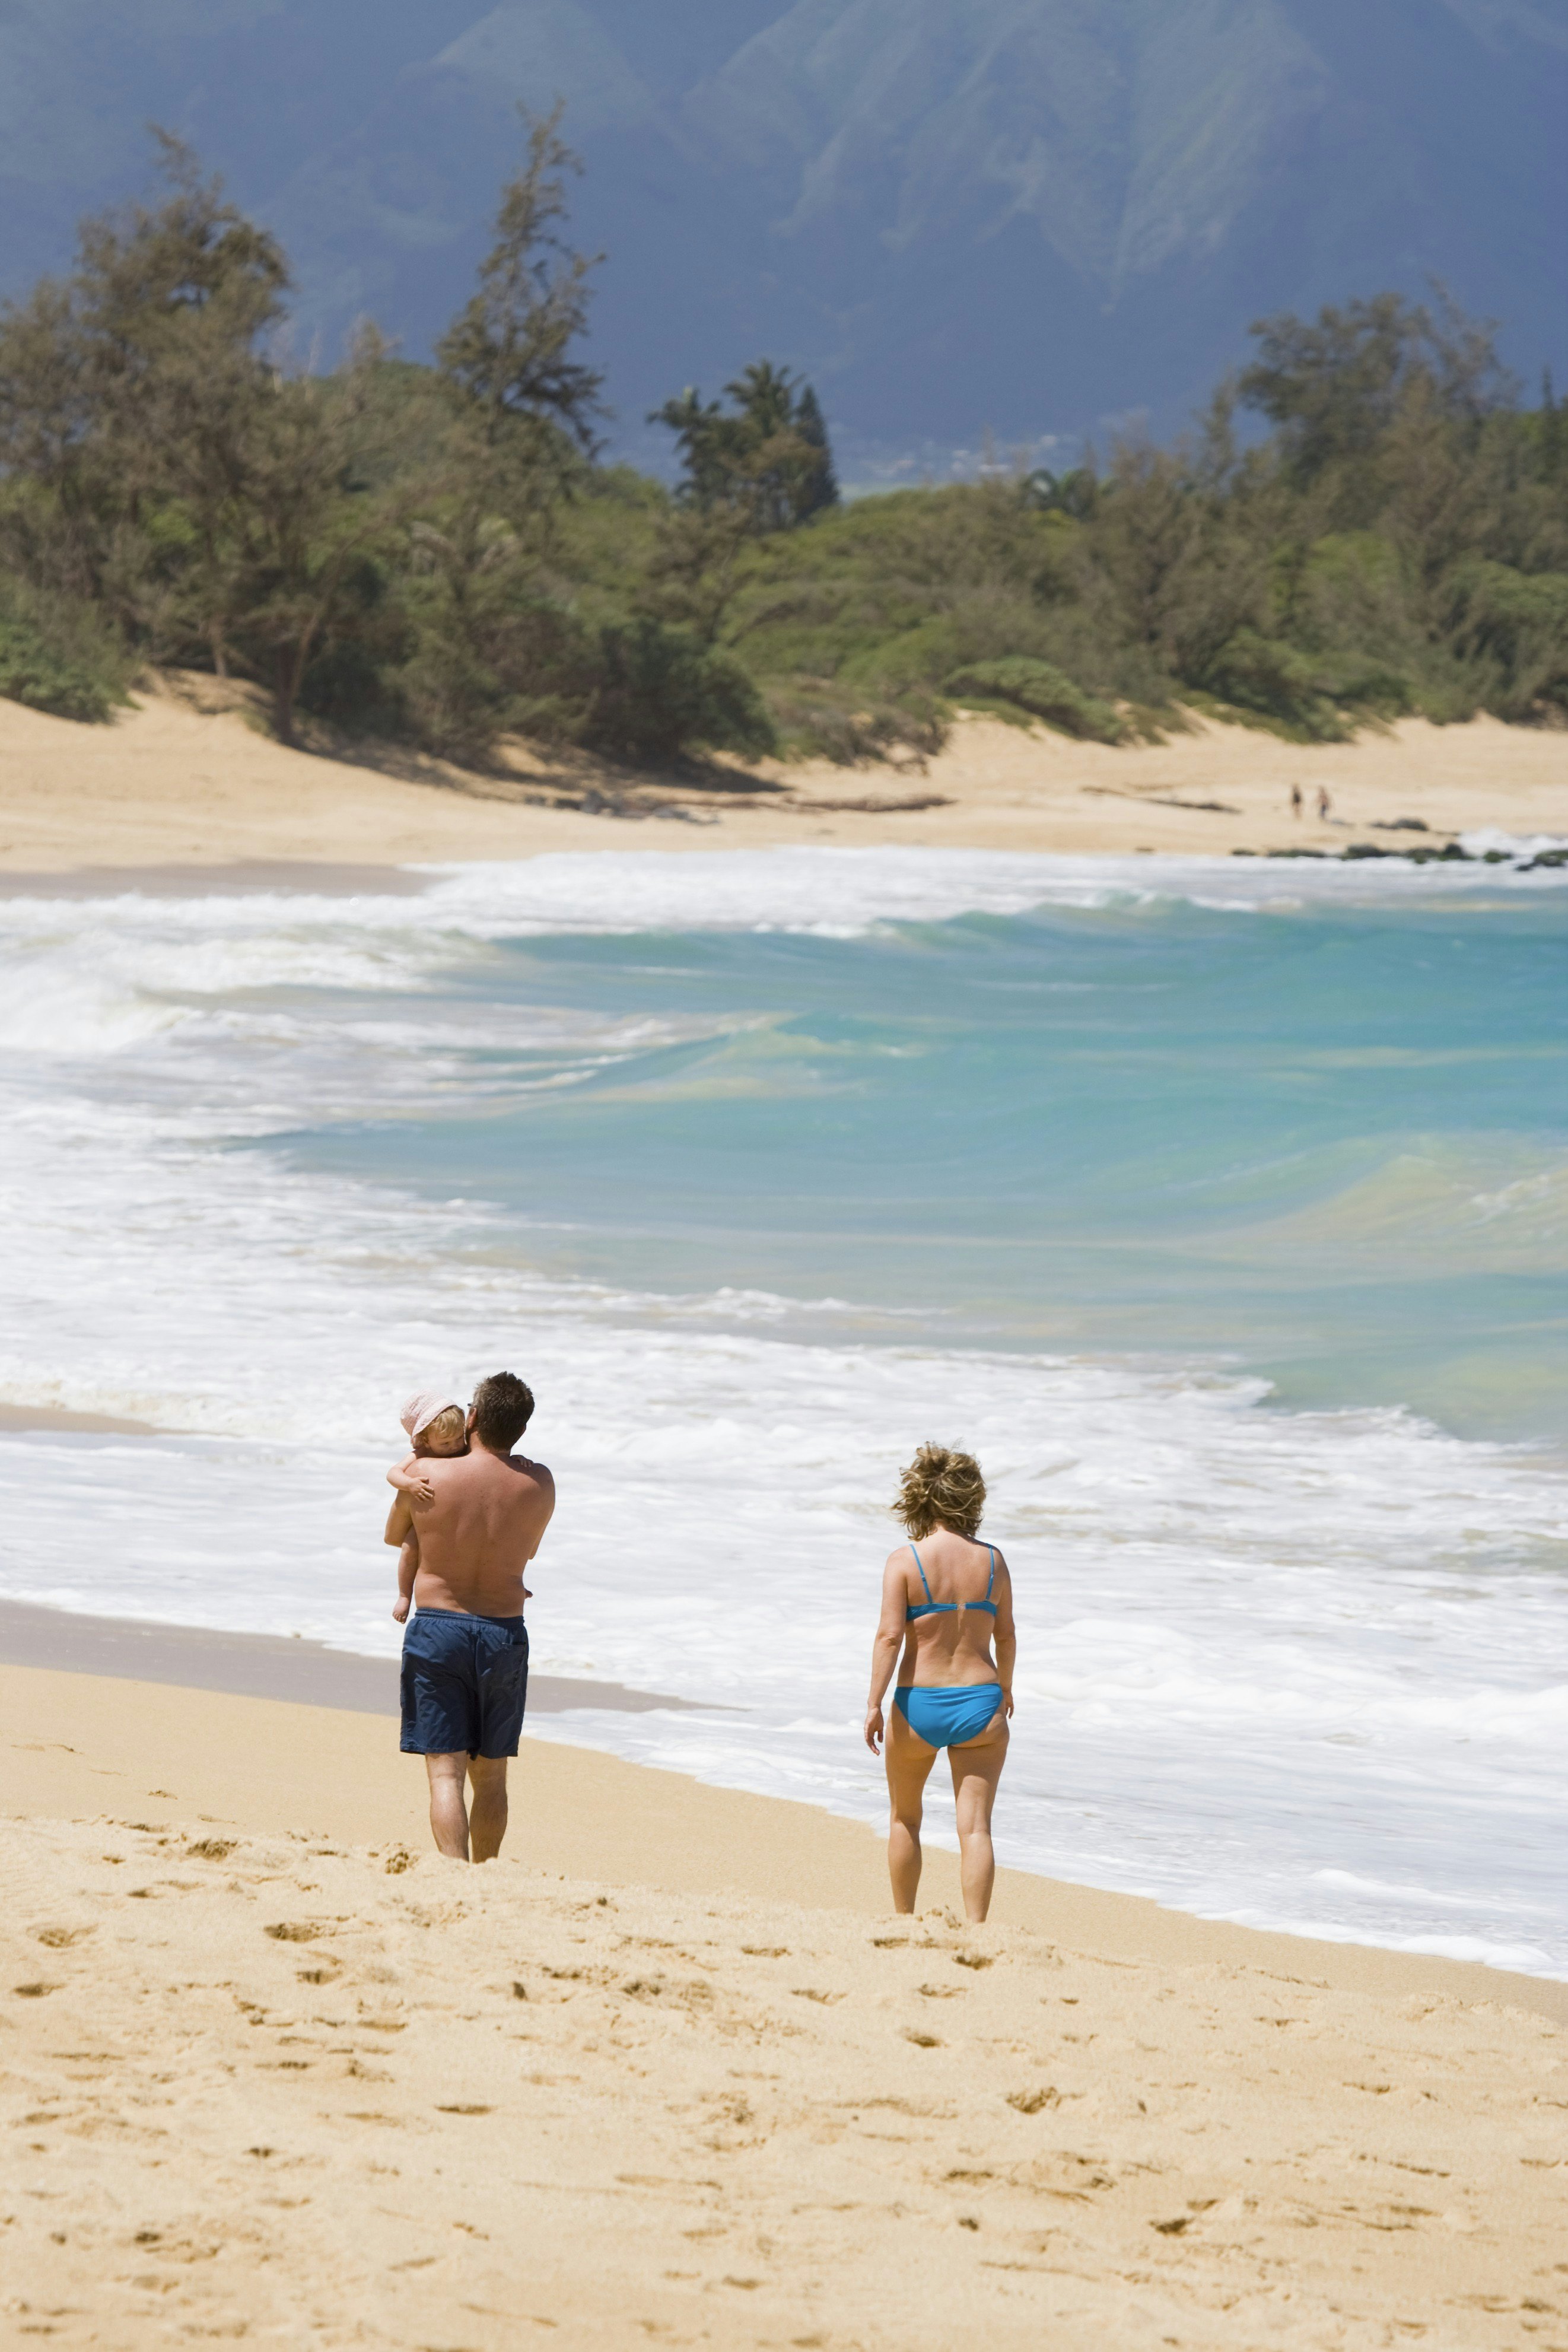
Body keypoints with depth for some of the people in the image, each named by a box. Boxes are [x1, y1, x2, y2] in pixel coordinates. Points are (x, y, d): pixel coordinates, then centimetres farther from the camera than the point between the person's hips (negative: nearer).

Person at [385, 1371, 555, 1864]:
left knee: (446, 1772, -5)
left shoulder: (426, 1476, -9)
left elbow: (394, 1537, 11)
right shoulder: (539, 1484, -5)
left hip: (437, 1626, -2)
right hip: (504, 1634, 2)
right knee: (491, 1777, 16)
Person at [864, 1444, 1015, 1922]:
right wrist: (1005, 1689, 28)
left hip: (918, 1706, -1)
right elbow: (1006, 1635, 11)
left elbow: (890, 1635, -14)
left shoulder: (905, 1560, -7)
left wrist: (874, 1704, -12)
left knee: (904, 1819, 21)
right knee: (975, 1827, -2)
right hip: (980, 1706, 1)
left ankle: (903, 1921, 31)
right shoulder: (991, 1560, 2)